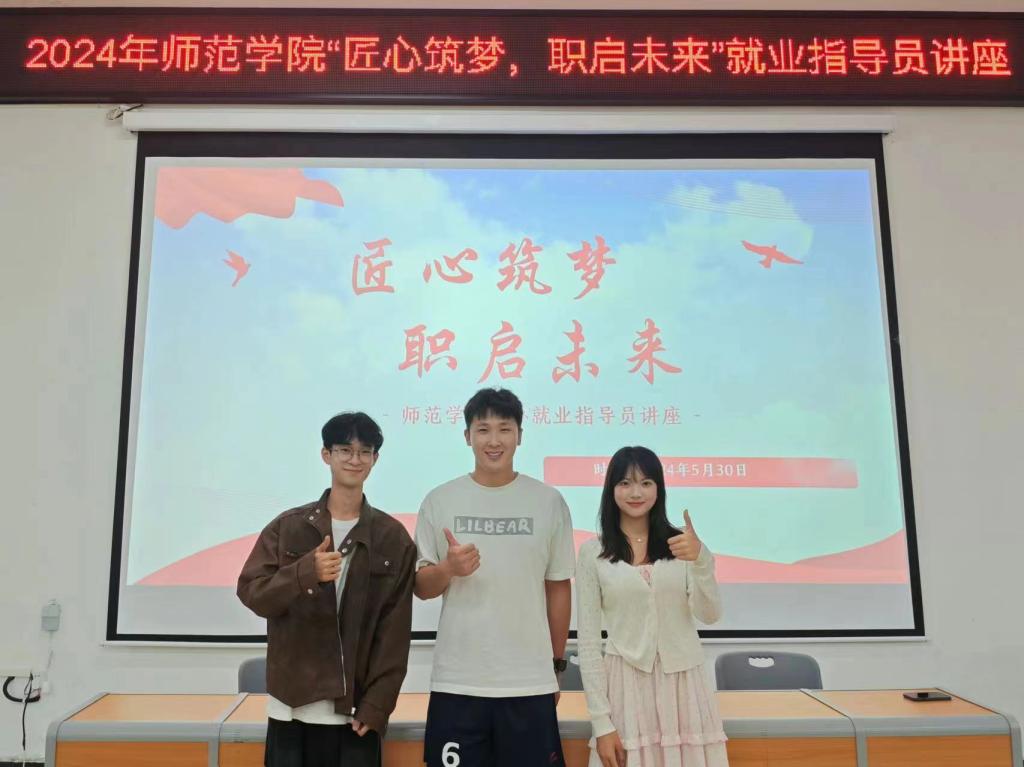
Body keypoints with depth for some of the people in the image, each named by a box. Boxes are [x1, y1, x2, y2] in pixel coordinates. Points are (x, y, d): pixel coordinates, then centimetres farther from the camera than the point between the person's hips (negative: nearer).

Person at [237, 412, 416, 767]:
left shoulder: (394, 538, 0)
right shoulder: (287, 526, 3)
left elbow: (395, 632, -1)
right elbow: (251, 594, -3)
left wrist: (376, 705, -6)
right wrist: (305, 572, -20)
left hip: (356, 710, -1)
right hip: (291, 706, 1)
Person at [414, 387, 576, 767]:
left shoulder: (549, 501, 0)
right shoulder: (439, 500, 0)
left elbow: (558, 587, 7)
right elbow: (421, 587, 4)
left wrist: (556, 663, 9)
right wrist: (448, 569, -17)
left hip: (530, 682, 0)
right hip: (456, 681, 0)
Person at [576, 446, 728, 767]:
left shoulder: (682, 544, 3)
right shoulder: (593, 552, -2)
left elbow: (709, 615, -6)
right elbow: (588, 640, -2)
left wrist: (701, 560, -23)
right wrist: (601, 722, -6)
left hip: (683, 682, 2)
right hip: (627, 683, -1)